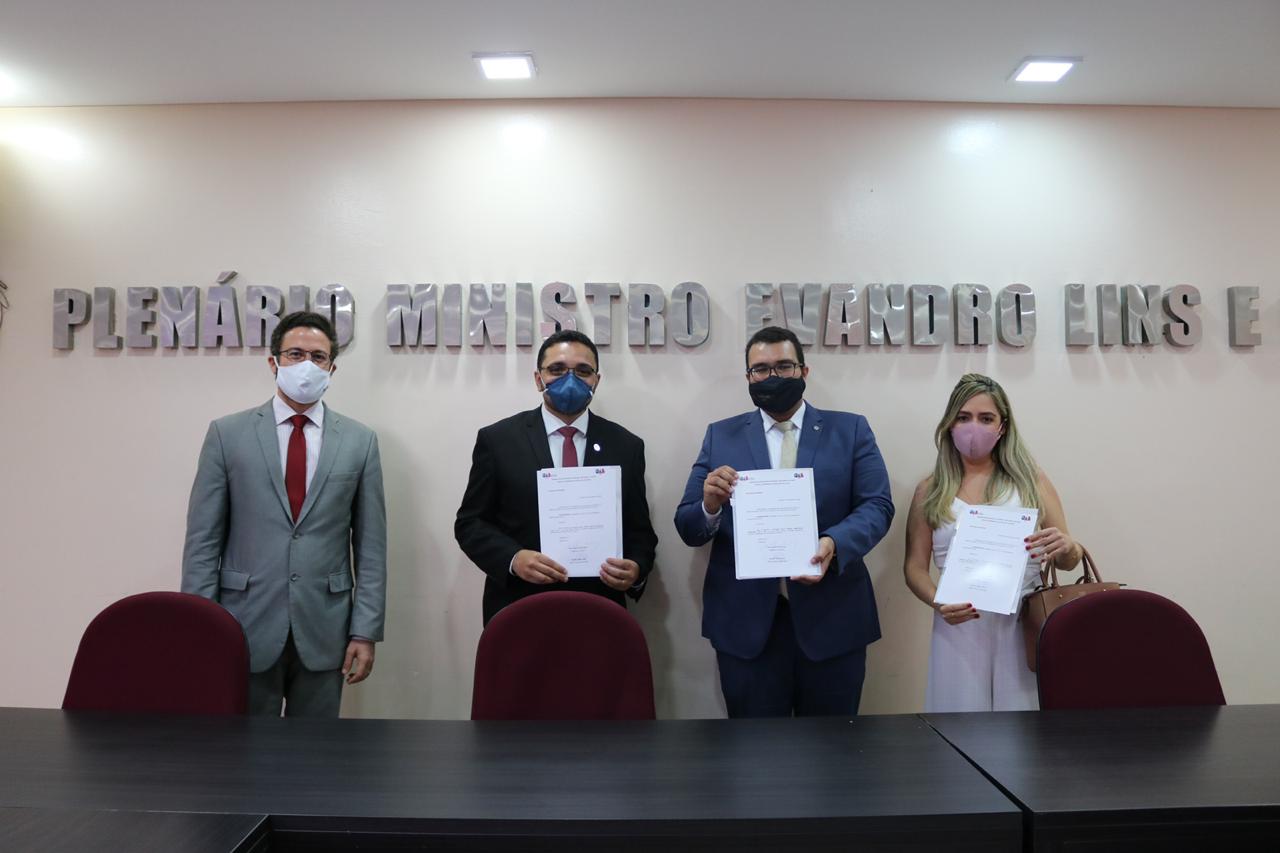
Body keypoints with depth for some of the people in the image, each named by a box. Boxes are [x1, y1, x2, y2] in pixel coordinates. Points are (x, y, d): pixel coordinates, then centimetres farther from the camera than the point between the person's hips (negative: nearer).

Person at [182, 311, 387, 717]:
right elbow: (203, 539, 1)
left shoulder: (359, 441, 3)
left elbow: (370, 544, 2)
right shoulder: (227, 433, 1)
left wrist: (366, 631, -2)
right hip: (246, 626, -1)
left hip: (323, 631, 1)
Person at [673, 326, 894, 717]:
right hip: (747, 620, 0)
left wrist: (834, 542, -24)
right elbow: (688, 529, 4)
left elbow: (878, 505, -4)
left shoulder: (851, 430, 6)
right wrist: (710, 505, -20)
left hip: (833, 618, 0)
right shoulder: (721, 436, 7)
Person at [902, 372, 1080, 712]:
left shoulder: (1030, 479, 6)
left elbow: (1069, 560, 7)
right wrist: (937, 602, -13)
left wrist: (1066, 548, -15)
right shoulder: (930, 491, 5)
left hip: (1025, 625, 0)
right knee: (963, 707, 5)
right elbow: (915, 566, 6)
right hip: (959, 627, 0)